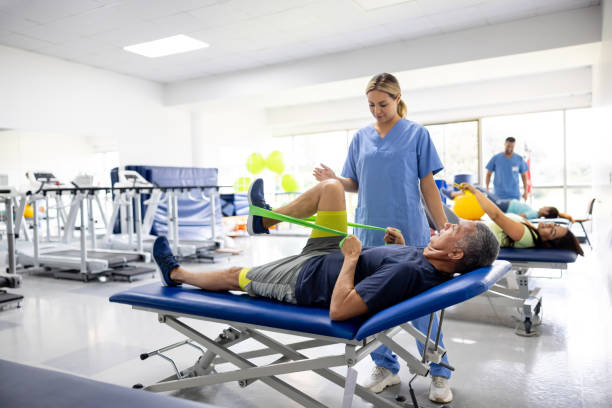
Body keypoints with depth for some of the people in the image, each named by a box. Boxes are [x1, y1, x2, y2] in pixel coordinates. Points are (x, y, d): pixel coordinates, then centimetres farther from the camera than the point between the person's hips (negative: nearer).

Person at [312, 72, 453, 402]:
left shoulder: (417, 134, 0)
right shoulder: (361, 137, 9)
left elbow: (428, 186, -1)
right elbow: (356, 184, 11)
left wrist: (445, 230, -5)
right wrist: (334, 180, -10)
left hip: (409, 233, -3)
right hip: (370, 232, 4)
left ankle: (440, 374, 20)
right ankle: (386, 367, 28)